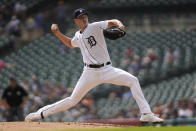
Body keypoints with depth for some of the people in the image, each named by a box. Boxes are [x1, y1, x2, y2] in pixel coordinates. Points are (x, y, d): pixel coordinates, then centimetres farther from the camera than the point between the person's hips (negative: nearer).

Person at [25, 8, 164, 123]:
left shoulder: (95, 27, -3)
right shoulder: (78, 36, 11)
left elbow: (111, 22, -18)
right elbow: (70, 44, 34)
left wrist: (119, 24, -40)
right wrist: (58, 33, 22)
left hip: (107, 70, -2)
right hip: (90, 73, 2)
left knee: (133, 80, -21)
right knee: (73, 100, 1)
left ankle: (146, 114, -18)